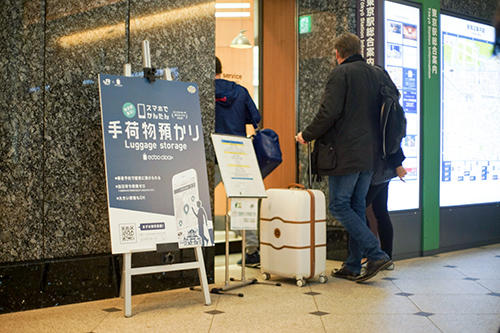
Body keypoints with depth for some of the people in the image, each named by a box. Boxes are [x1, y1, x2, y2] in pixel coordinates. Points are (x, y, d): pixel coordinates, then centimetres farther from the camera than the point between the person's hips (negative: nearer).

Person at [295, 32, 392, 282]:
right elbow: (379, 112, 17)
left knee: (339, 205, -1)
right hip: (369, 154, 8)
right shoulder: (374, 74, 14)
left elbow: (329, 113, -17)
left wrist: (307, 135, -4)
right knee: (357, 207, 11)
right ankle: (353, 266, 16)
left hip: (345, 153, -8)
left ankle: (375, 254, -8)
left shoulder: (340, 74, -9)